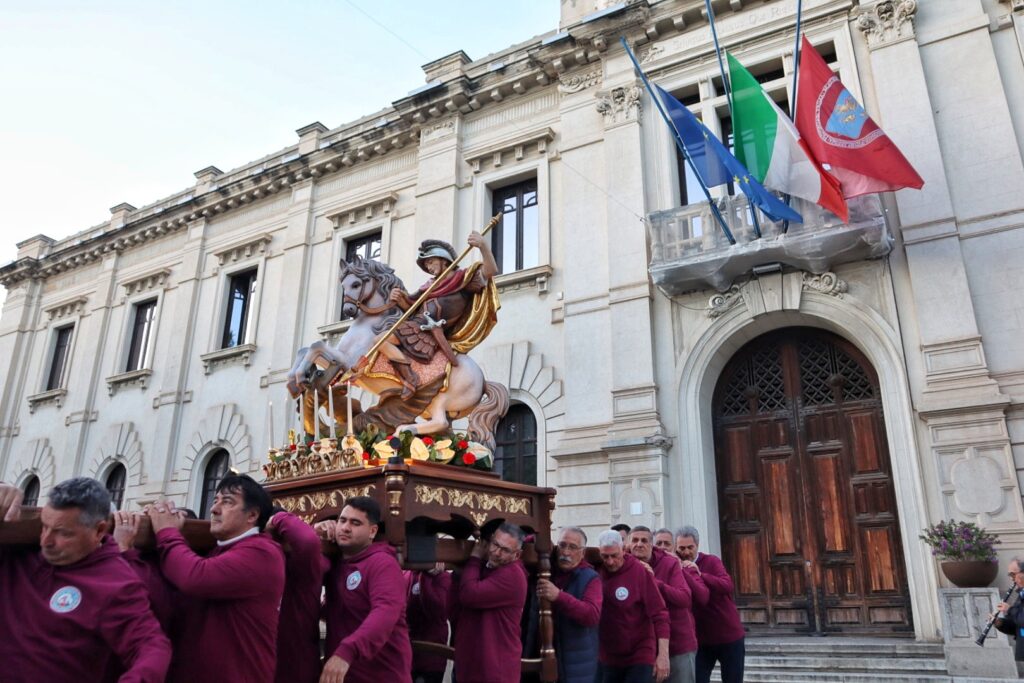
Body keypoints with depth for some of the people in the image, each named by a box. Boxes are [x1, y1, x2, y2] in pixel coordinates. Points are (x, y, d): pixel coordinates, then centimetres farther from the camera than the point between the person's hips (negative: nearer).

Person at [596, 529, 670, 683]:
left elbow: (659, 614, -14)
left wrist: (663, 654, -19)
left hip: (639, 658, -4)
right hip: (606, 657, 4)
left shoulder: (640, 571, -14)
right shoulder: (596, 571, -3)